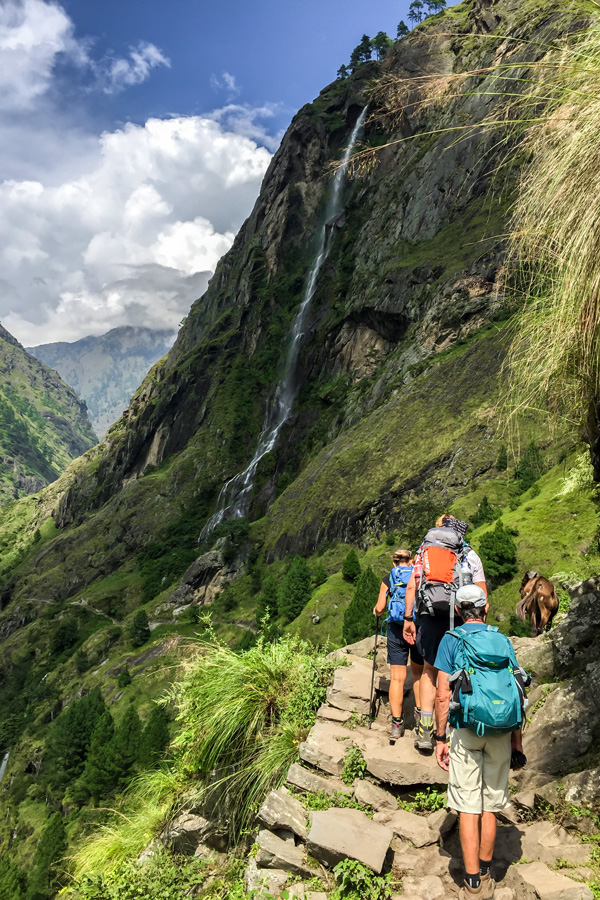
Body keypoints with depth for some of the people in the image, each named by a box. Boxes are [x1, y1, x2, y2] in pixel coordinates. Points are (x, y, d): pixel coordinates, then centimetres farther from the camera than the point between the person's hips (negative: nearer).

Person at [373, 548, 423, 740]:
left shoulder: (388, 578, 7)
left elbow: (379, 608, 2)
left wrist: (376, 611, 24)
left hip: (397, 628, -1)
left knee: (397, 677, 1)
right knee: (418, 671, 20)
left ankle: (397, 724, 1)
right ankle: (420, 712, 25)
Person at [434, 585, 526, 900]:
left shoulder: (451, 640, -3)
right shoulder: (503, 641, 6)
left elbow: (443, 695, -7)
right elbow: (516, 695, 6)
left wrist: (440, 738, -1)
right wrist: (517, 741, 13)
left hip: (467, 731, -3)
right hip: (500, 731, 3)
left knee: (468, 808, 4)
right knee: (491, 805, 15)